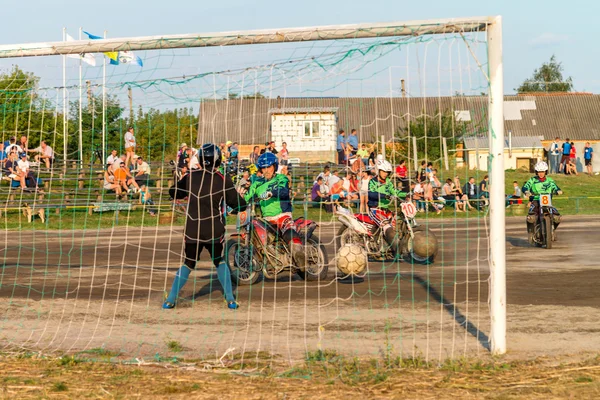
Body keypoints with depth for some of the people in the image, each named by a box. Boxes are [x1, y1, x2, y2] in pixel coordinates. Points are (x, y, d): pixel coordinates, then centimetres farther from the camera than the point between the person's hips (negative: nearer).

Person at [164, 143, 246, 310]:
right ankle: (230, 299, 10)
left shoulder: (190, 177, -1)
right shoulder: (223, 180, -7)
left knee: (188, 264, 14)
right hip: (215, 231, -1)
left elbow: (173, 193, 14)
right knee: (219, 262, 18)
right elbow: (238, 203, -3)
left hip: (192, 231, 1)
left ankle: (170, 300, 7)